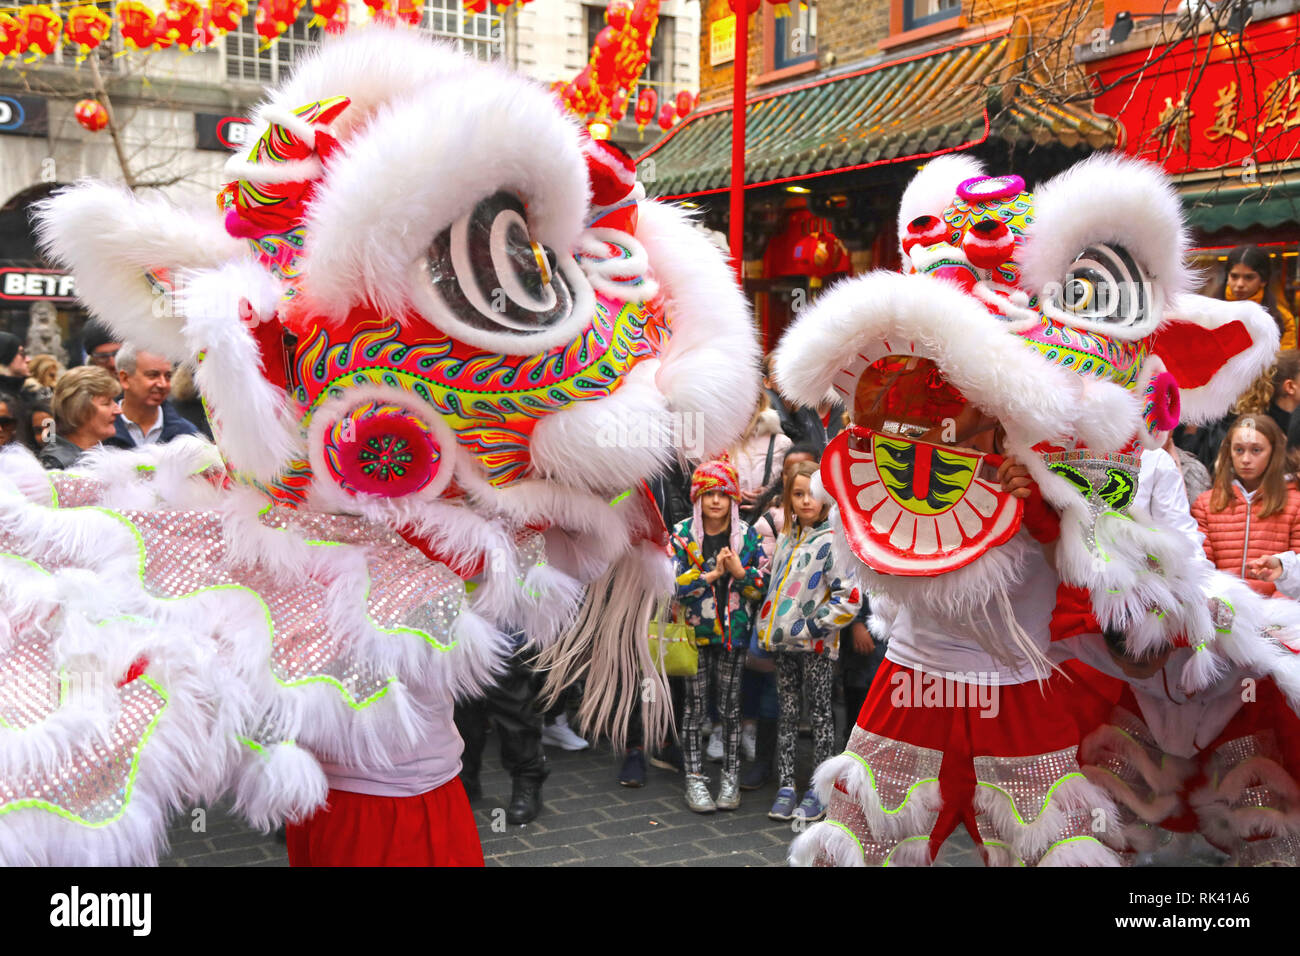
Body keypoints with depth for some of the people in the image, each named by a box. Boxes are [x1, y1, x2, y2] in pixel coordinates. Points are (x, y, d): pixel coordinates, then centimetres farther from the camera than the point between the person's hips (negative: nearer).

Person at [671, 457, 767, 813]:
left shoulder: (747, 536, 2)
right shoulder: (683, 534, -3)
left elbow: (764, 583, 2)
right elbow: (672, 583, -11)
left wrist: (740, 571, -17)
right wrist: (711, 574, -20)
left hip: (734, 632, 1)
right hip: (695, 631, -1)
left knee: (730, 706, 7)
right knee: (694, 706, 3)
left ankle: (731, 779, 18)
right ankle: (695, 780, 12)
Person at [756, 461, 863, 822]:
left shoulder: (831, 542, -14)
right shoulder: (788, 536, 8)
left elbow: (850, 599, -19)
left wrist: (811, 627, -16)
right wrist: (771, 623, 14)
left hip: (815, 645, -7)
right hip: (785, 643, 7)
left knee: (820, 715, 4)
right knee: (787, 714, 12)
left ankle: (819, 792, 13)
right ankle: (786, 787, 20)